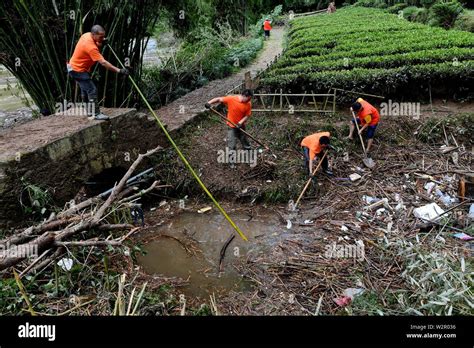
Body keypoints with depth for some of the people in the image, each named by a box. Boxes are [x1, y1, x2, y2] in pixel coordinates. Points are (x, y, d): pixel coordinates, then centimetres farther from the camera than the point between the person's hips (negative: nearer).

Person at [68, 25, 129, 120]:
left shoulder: (87, 35, -4)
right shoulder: (90, 46, -31)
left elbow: (96, 45, 16)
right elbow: (103, 62, -35)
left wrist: (100, 44, -7)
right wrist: (119, 70, -38)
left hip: (74, 67, 11)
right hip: (78, 70, -11)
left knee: (85, 89, 20)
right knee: (92, 90, -10)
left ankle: (89, 111, 33)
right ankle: (96, 114, -5)